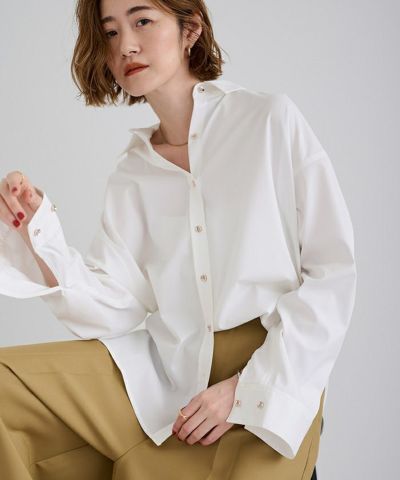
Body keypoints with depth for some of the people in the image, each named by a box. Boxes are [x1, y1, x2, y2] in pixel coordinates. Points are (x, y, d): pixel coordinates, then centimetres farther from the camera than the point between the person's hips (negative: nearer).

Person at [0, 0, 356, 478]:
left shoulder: (271, 120, -2)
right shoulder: (129, 177, 10)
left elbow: (333, 271, -6)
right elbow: (113, 308, 1)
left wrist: (248, 388, -13)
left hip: (272, 382, -4)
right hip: (164, 370, 4)